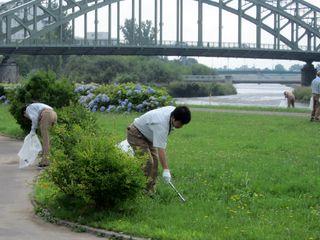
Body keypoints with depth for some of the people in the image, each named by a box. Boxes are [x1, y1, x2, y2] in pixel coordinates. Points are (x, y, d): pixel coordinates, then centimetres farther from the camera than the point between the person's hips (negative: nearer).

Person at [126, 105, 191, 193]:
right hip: (136, 134, -9)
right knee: (147, 163, -19)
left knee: (154, 161, 2)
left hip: (147, 135, 9)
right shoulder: (161, 124, -39)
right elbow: (160, 149, -39)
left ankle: (150, 191, 6)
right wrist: (166, 170, -40)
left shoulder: (174, 110, -13)